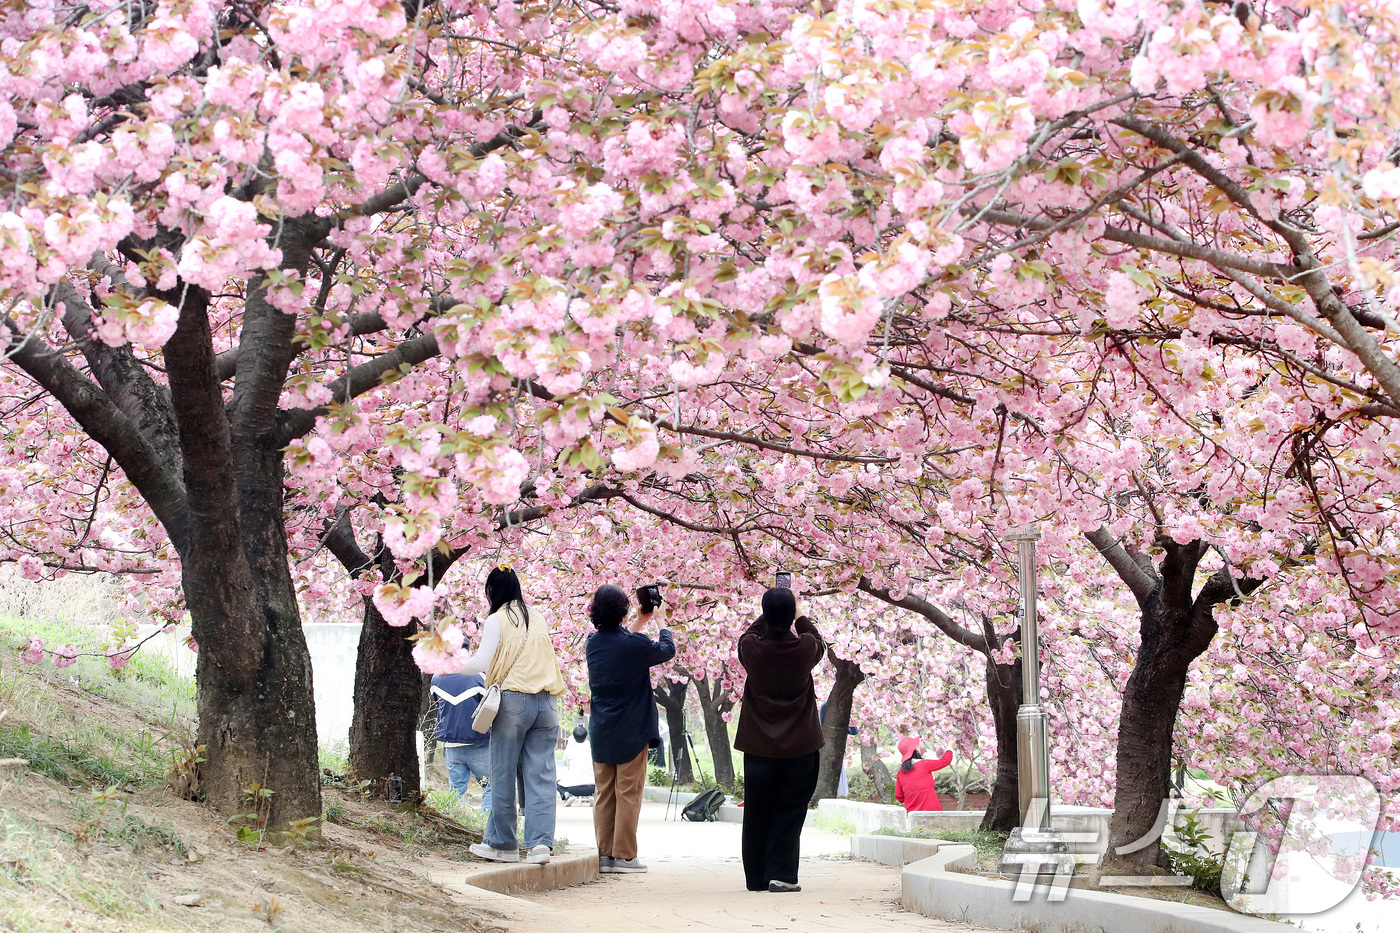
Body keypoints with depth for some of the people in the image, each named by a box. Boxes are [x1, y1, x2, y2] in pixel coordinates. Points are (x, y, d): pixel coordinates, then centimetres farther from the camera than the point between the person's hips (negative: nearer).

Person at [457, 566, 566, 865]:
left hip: (513, 701, -5)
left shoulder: (497, 620, -3)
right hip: (547, 702, 5)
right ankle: (541, 842, -9)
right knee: (541, 776, 1)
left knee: (503, 776, 6)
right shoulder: (539, 619, 14)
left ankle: (502, 843, 13)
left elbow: (482, 663, -7)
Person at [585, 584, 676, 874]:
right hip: (631, 731, -5)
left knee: (604, 793, 10)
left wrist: (642, 621, 29)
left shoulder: (593, 643, 1)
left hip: (601, 731, 5)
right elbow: (667, 650, 3)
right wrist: (663, 625, 20)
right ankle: (623, 855, 0)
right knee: (628, 793, 0)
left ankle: (604, 854, 10)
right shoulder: (635, 644, -16)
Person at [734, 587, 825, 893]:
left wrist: (770, 614, 18)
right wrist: (799, 617, 22)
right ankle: (782, 874, -2)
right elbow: (819, 645, 13)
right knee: (790, 812, 4)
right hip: (800, 746, -1)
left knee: (757, 813, 11)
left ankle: (756, 877, 16)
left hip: (759, 746, 1)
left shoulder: (752, 648, -12)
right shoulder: (805, 647, -13)